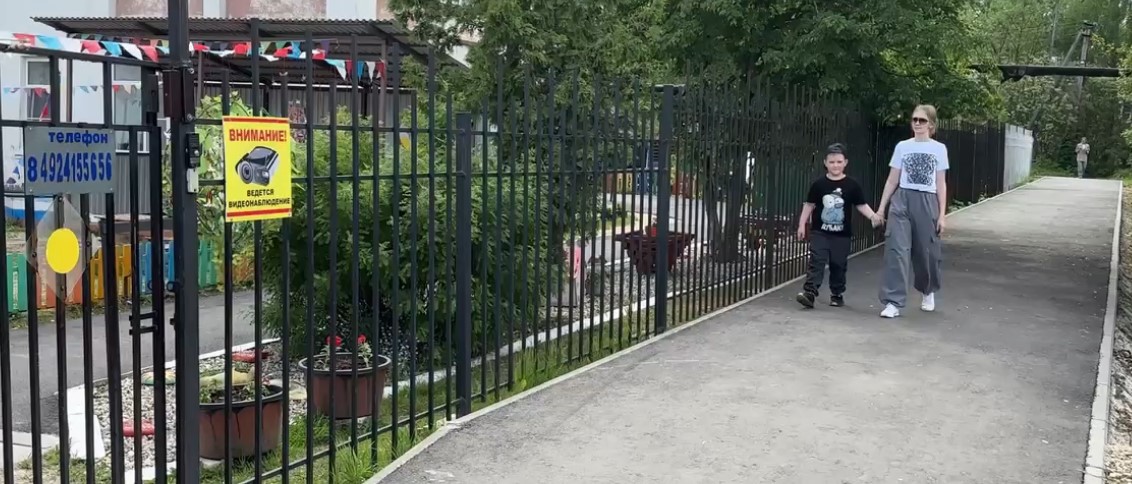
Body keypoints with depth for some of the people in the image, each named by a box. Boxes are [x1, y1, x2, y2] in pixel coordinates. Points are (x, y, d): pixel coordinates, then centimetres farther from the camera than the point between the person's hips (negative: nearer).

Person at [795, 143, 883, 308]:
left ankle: (837, 294, 21)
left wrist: (873, 216, -16)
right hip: (820, 232, 0)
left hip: (842, 234, 0)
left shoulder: (852, 185, -3)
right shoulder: (818, 184, -2)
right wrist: (802, 224, 3)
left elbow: (861, 205, 0)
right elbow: (809, 204, 5)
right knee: (816, 262, -9)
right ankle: (809, 292, -16)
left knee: (838, 265, 8)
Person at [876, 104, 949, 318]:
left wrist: (942, 214, -1)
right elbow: (892, 180, 9)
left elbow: (941, 184, 4)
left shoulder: (939, 149, 5)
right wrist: (881, 208, 5)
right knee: (896, 249, -11)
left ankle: (928, 292, 37)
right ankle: (893, 302, -11)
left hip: (927, 202, 0)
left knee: (927, 251, 8)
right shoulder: (902, 147, 6)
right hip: (902, 200, 0)